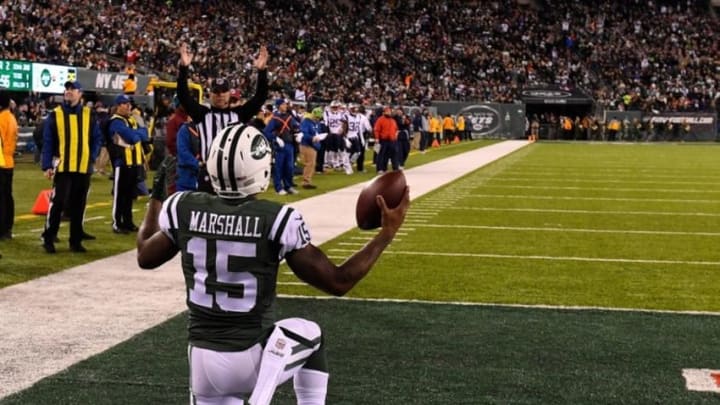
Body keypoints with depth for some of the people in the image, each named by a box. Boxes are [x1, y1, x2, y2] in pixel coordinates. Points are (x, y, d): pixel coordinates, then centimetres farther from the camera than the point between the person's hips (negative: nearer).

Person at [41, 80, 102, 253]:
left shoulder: (89, 115, 7)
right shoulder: (55, 115, 1)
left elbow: (97, 138, 11)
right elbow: (47, 142, -1)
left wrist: (92, 157, -3)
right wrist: (47, 166, -8)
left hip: (84, 168, 3)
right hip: (62, 167, -3)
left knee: (78, 206, 8)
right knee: (57, 203, -8)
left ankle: (75, 241, 15)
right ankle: (48, 239, 2)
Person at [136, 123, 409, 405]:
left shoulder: (184, 209, -6)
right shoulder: (276, 220, -16)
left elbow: (146, 257, 14)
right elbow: (337, 282, -9)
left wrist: (156, 198, 29)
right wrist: (388, 233, -1)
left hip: (203, 358, 3)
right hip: (252, 359, -2)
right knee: (311, 335, 28)